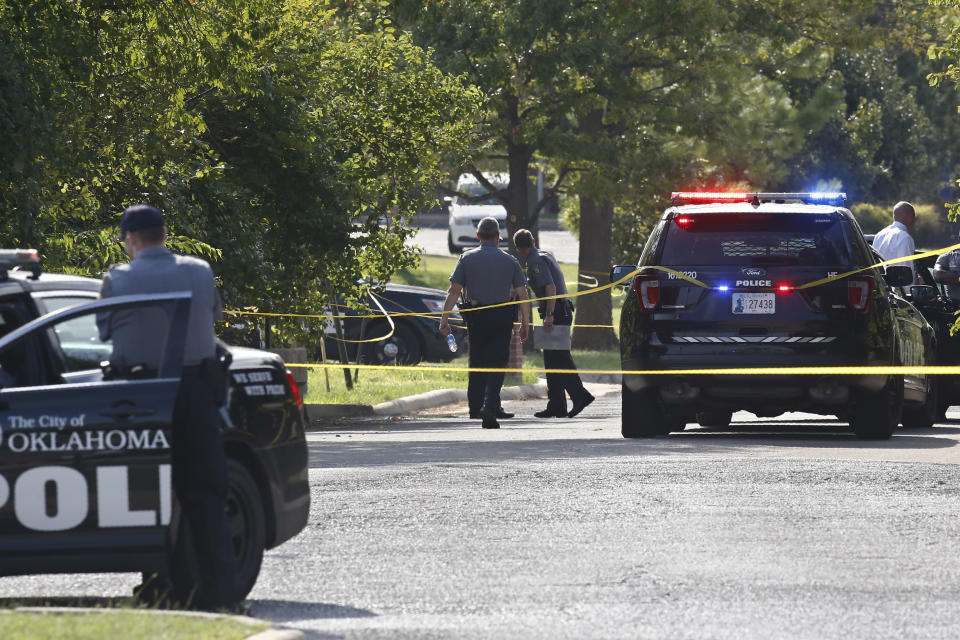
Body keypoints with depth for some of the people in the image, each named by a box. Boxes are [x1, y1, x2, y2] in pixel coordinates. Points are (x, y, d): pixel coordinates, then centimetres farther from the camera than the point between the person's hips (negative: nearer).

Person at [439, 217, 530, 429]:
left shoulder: (467, 258, 1)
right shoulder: (510, 261, 2)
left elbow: (454, 291, -3)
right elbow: (522, 295, 1)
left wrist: (444, 318, -2)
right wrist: (525, 323, 8)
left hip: (476, 317, 1)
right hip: (502, 317, -1)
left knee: (477, 363, 14)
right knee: (497, 363, -2)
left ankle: (476, 407, 21)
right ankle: (489, 406, -19)